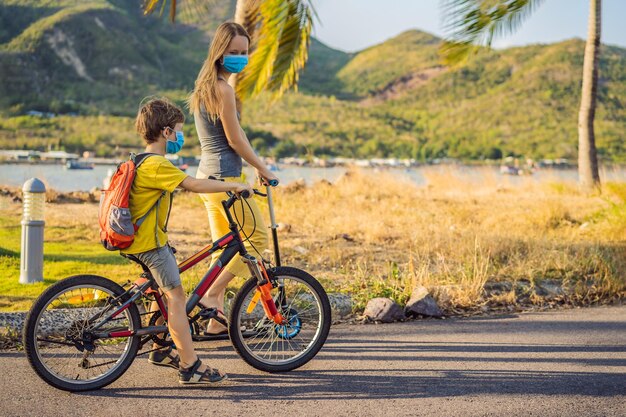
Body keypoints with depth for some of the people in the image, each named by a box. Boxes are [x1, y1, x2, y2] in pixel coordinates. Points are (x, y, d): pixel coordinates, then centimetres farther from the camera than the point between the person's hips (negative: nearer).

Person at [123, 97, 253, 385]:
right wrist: (233, 186, -20)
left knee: (169, 292, 21)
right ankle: (190, 367, -8)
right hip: (150, 242, -11)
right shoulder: (157, 165, -20)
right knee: (176, 296, -9)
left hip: (141, 239, 11)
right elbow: (194, 185, -27)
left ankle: (162, 350, 32)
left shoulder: (143, 162, 13)